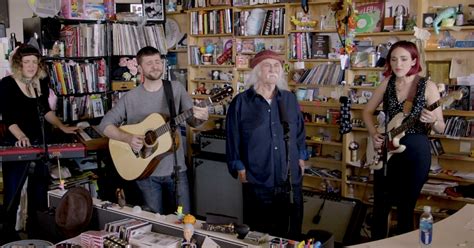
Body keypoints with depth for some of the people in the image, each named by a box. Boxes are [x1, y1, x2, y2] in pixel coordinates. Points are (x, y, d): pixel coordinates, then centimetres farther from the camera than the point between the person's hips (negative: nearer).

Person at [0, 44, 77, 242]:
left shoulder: (42, 81, 4)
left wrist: (62, 127, 10)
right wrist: (21, 137, -35)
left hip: (40, 142, 5)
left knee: (39, 190, 14)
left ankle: (34, 231, 28)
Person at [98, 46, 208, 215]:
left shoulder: (176, 89, 0)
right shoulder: (130, 98, -3)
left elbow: (192, 121, -1)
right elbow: (105, 125, -1)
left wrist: (201, 118, -24)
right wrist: (127, 138, -18)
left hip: (175, 168, 1)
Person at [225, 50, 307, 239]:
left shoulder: (289, 99, 7)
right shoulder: (241, 102, -5)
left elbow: (300, 132, 16)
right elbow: (233, 140, -4)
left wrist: (301, 158, 11)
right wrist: (240, 170, -7)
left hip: (291, 181, 4)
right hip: (257, 182, -4)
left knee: (291, 233, 15)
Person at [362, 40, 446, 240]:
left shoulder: (427, 86, -10)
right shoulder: (388, 82, 1)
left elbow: (441, 129, -7)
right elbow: (367, 111, 12)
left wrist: (432, 121, -29)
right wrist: (374, 135, -5)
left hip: (415, 151, -3)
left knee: (406, 206, 8)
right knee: (380, 204, 13)